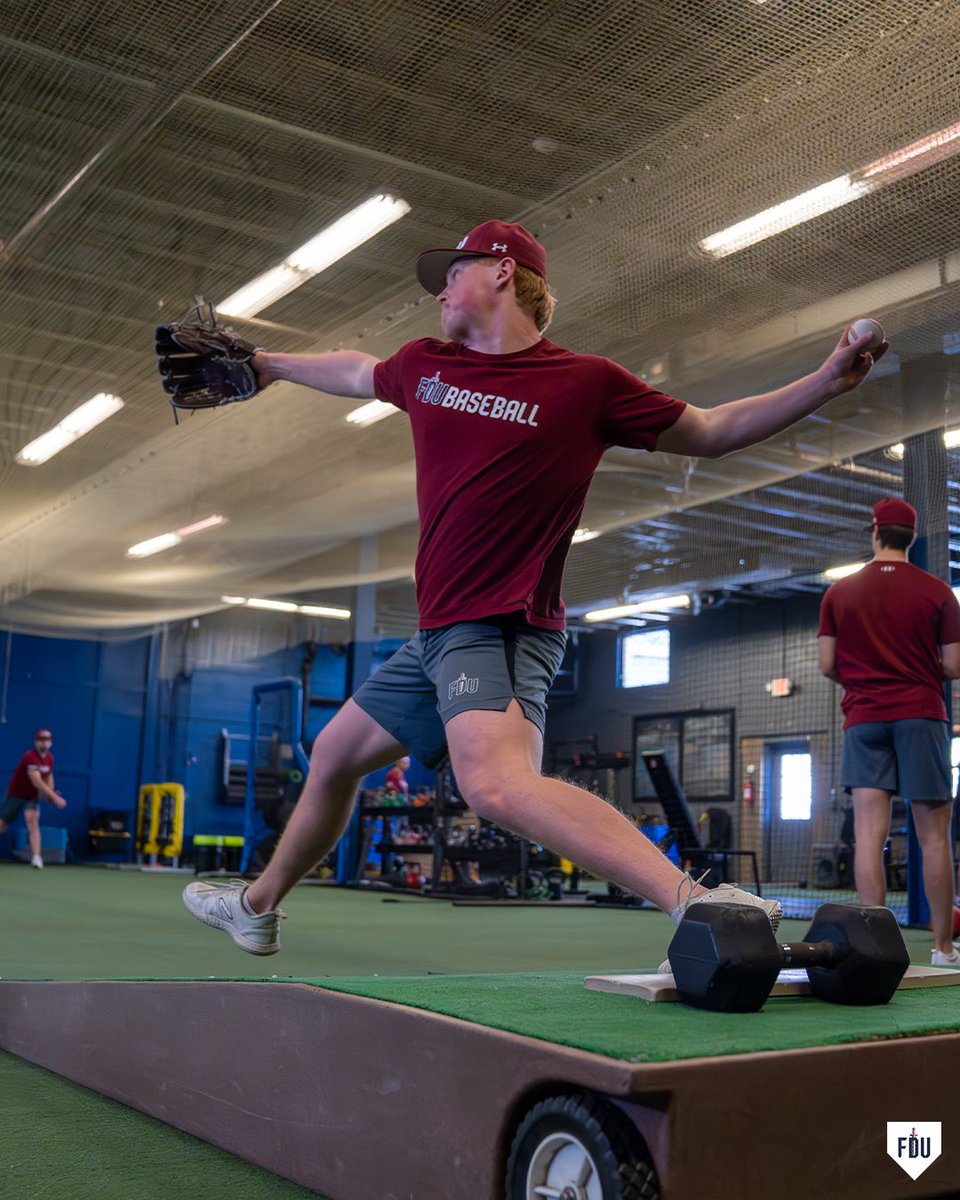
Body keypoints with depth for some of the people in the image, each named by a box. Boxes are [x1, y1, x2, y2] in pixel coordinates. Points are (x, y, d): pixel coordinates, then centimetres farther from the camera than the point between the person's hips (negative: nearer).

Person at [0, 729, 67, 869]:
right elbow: (37, 782, -36)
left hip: (32, 797, 4)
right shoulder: (30, 757, -27)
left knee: (33, 821, -20)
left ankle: (36, 857, -32)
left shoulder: (49, 759, -4)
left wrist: (49, 796, -7)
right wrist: (55, 797, -42)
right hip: (16, 795, -4)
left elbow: (48, 777, 13)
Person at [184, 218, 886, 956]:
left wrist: (827, 383, -6)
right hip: (439, 633, 8)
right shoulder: (424, 366, 12)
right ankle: (258, 906, 43)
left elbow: (710, 433, 4)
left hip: (500, 629, -8)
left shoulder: (586, 383, -4)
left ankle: (698, 904, -43)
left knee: (495, 782, -35)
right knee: (333, 757, 21)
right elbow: (356, 373, 34)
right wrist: (270, 364, 48)